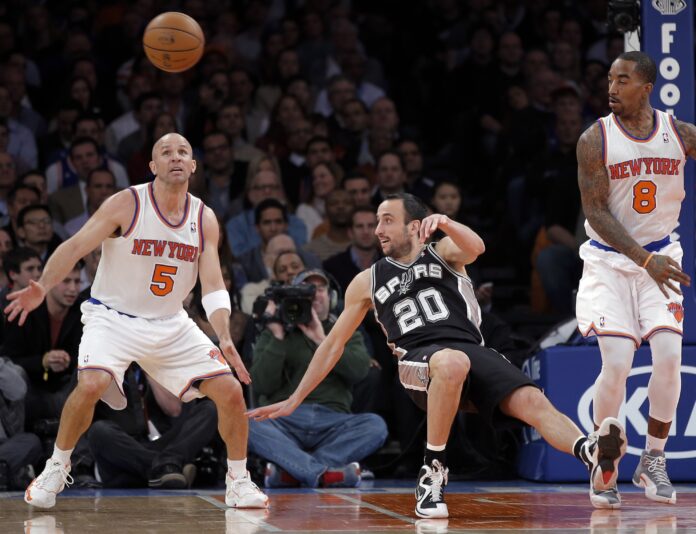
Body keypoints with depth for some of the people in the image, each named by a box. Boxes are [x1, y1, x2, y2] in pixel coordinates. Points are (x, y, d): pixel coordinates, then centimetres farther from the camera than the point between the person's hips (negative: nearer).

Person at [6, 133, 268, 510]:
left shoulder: (205, 219, 0)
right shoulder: (127, 204, -13)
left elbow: (213, 285, -2)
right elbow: (75, 246, -19)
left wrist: (225, 339, -18)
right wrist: (42, 287, -36)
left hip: (171, 324, 4)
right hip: (113, 318, -4)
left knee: (231, 390, -5)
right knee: (92, 384, -30)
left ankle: (238, 483, 14)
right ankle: (56, 470, -7)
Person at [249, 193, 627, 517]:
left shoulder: (442, 252, 16)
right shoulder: (368, 282, 21)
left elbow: (475, 248, -8)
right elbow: (334, 343, 25)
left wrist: (444, 222, -30)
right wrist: (294, 400, 23)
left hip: (472, 350, 1)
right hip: (420, 362, -1)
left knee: (533, 402, -27)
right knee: (452, 362, -39)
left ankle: (592, 456, -49)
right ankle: (432, 471, -32)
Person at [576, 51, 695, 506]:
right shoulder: (595, 140, -10)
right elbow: (596, 213, -13)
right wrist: (645, 259, -22)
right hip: (609, 260, -2)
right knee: (617, 362, -13)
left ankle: (653, 461, 6)